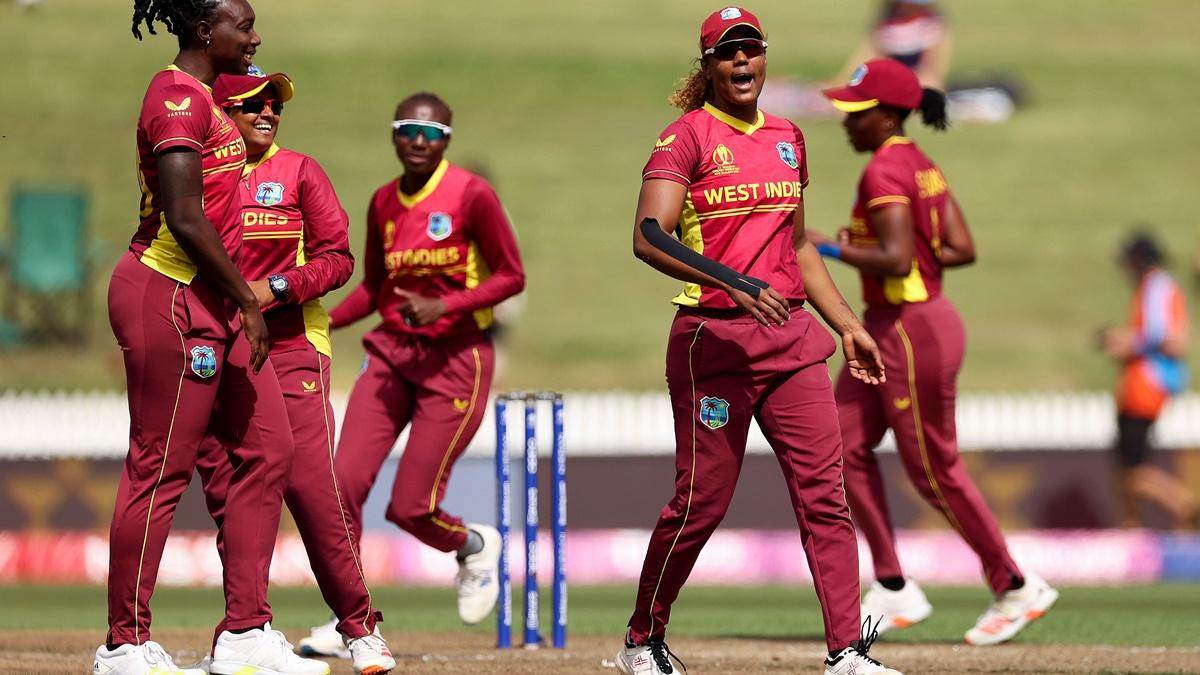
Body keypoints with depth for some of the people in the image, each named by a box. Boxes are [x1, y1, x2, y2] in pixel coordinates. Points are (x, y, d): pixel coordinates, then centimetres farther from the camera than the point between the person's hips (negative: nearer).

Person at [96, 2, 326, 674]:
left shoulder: (204, 97, 17)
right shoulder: (180, 97, -14)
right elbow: (184, 218, -21)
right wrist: (247, 301, -16)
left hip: (211, 301, 10)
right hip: (169, 297, -10)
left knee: (268, 449, 7)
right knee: (160, 468, -6)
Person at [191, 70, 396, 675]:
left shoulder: (299, 172, 5)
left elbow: (336, 258, 0)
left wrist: (275, 288, -14)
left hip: (290, 347, -2)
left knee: (312, 486, -12)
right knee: (227, 491, 0)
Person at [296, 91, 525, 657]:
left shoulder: (471, 195, -11)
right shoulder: (384, 203, 7)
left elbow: (512, 276, -8)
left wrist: (444, 306, -21)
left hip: (456, 359, -5)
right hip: (393, 353, 5)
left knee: (410, 507, -7)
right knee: (344, 481, -11)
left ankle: (475, 545, 27)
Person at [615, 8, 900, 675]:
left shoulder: (787, 139, 15)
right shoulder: (688, 135, -5)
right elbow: (649, 236, -17)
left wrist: (848, 324, 19)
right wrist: (733, 281, -28)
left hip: (792, 337, 6)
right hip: (715, 339, -6)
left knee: (825, 490, -4)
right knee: (703, 499, -2)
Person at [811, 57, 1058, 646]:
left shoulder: (884, 172, -19)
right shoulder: (921, 166, 10)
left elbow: (895, 261, -28)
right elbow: (961, 249, 9)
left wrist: (830, 249, -15)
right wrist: (866, 249, 9)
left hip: (914, 334, -10)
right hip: (886, 331, 10)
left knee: (933, 470, 1)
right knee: (845, 448, 8)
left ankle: (1016, 588, 13)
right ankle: (893, 588, 11)